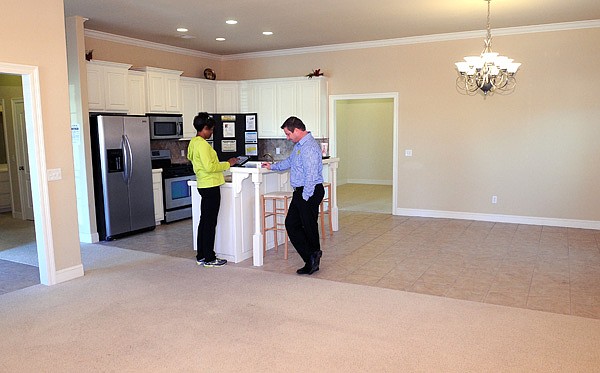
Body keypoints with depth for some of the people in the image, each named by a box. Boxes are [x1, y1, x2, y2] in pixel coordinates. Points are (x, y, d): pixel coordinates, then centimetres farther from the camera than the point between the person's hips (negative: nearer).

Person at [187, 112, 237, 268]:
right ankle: (209, 258, 6)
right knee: (210, 223, -2)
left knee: (204, 221, 14)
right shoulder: (202, 144, -18)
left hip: (203, 185, 10)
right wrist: (228, 164, -13)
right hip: (211, 186, -10)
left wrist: (221, 164, 20)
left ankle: (201, 256, 22)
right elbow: (210, 167, -23)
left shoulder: (193, 143, 13)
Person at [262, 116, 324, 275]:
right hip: (300, 191, 11)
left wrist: (305, 197, -20)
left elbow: (311, 175, -24)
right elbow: (290, 161, 32)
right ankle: (312, 261, 13)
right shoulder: (299, 145, 13)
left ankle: (312, 257, 18)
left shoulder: (309, 147, -20)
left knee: (309, 227, 1)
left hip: (310, 192, -11)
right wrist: (273, 166, 35)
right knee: (291, 223, 10)